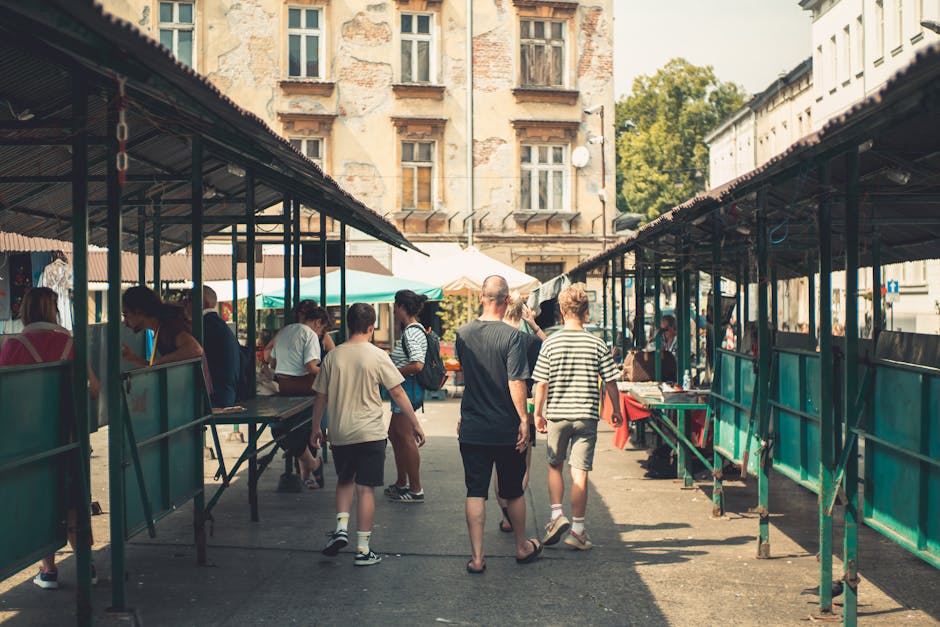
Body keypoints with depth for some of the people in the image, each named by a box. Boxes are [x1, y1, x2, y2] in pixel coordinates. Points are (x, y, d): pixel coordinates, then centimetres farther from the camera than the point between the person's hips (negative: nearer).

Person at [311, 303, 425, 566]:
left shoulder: (333, 356, 1)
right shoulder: (377, 356, -8)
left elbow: (321, 397, 6)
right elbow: (398, 393, -6)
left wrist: (316, 428, 18)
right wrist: (415, 425, 1)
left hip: (339, 433, 3)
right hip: (370, 433, -3)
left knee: (344, 480, 23)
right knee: (365, 488, 2)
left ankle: (341, 527, 6)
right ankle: (363, 549, 4)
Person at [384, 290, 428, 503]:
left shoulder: (411, 332, -17)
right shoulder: (412, 329, 14)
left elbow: (417, 365, -26)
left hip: (407, 388, -11)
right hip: (406, 389, 11)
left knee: (405, 437, -5)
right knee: (394, 434, 18)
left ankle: (416, 490, 1)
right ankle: (402, 483, 28)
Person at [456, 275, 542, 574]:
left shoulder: (463, 334, 0)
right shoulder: (511, 335, -15)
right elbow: (516, 383, -17)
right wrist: (524, 420, -9)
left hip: (472, 429, 3)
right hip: (506, 429, -2)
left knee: (475, 493, 5)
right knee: (514, 491, 14)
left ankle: (477, 557, 4)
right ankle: (522, 547, 30)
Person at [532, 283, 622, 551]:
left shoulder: (550, 344, -4)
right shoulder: (597, 344, -3)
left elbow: (541, 384, -4)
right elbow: (610, 382, 0)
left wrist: (538, 413, 8)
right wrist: (616, 410, 15)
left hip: (556, 415, 0)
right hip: (586, 415, 0)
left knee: (555, 465, 19)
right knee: (580, 472, 3)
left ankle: (557, 515, 5)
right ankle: (577, 529, 6)